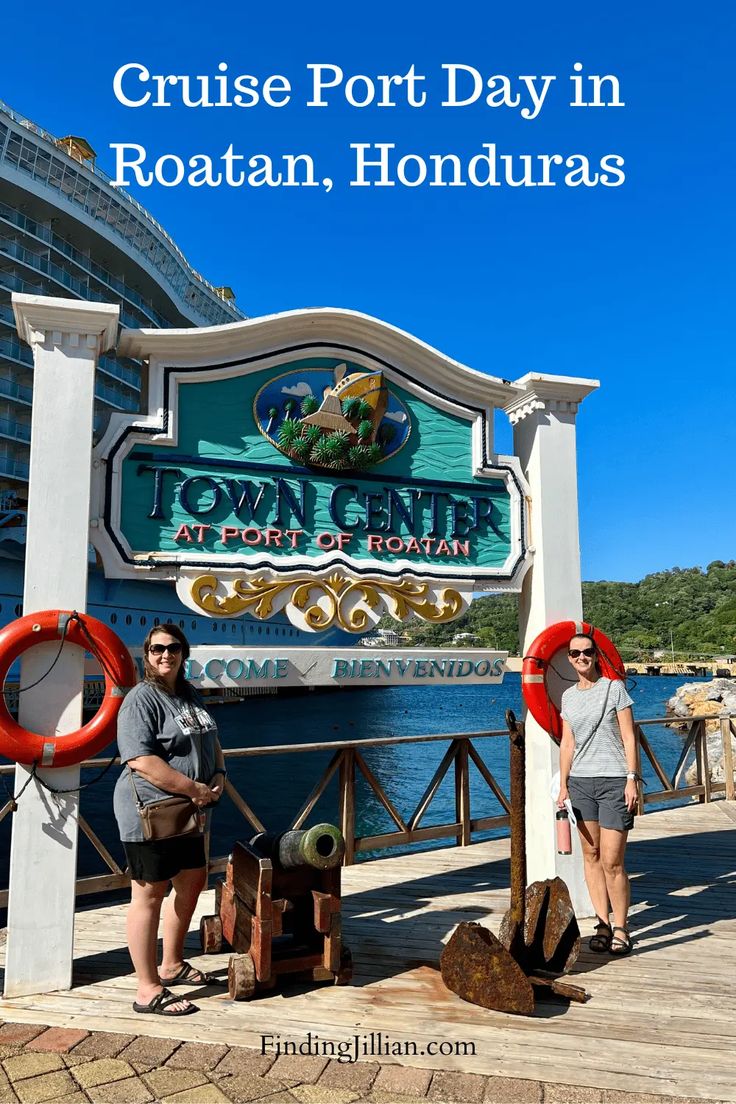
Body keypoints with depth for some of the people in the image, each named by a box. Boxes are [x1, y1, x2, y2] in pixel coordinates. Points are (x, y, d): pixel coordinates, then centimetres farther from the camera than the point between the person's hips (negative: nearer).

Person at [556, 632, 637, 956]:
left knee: (612, 861, -5)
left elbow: (629, 737, -2)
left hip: (614, 780, -4)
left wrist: (631, 779, -9)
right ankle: (602, 924, 16)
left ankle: (620, 928, 10)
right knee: (591, 856, 6)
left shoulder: (614, 689, 0)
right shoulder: (568, 696, 11)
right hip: (581, 780, 4)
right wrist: (563, 785, 9)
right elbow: (567, 743, 13)